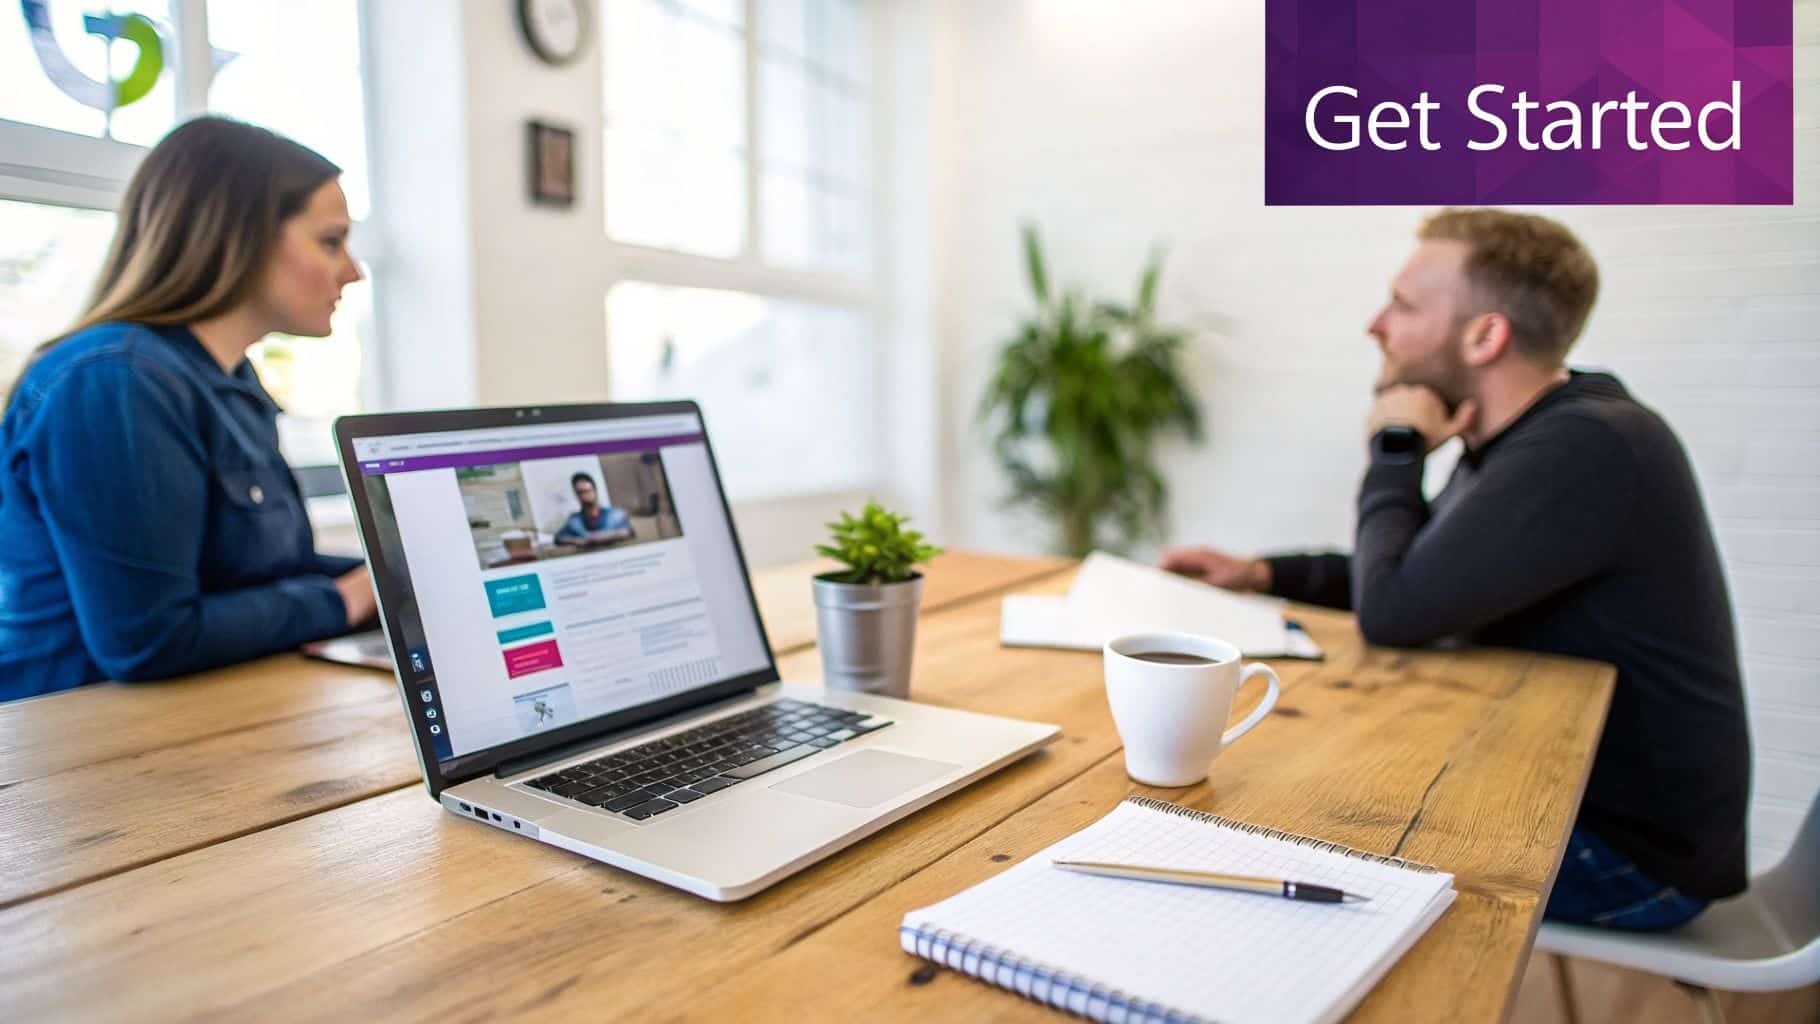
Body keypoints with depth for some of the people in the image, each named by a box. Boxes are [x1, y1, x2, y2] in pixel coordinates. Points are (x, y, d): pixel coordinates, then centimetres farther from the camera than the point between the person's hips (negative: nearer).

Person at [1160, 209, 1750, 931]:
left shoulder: (1587, 446, -27)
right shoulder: (1530, 438, 5)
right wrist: (1261, 573, 1)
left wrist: (1397, 447, -16)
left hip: (1632, 848, -8)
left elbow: (1392, 612, -31)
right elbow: (1417, 578, 14)